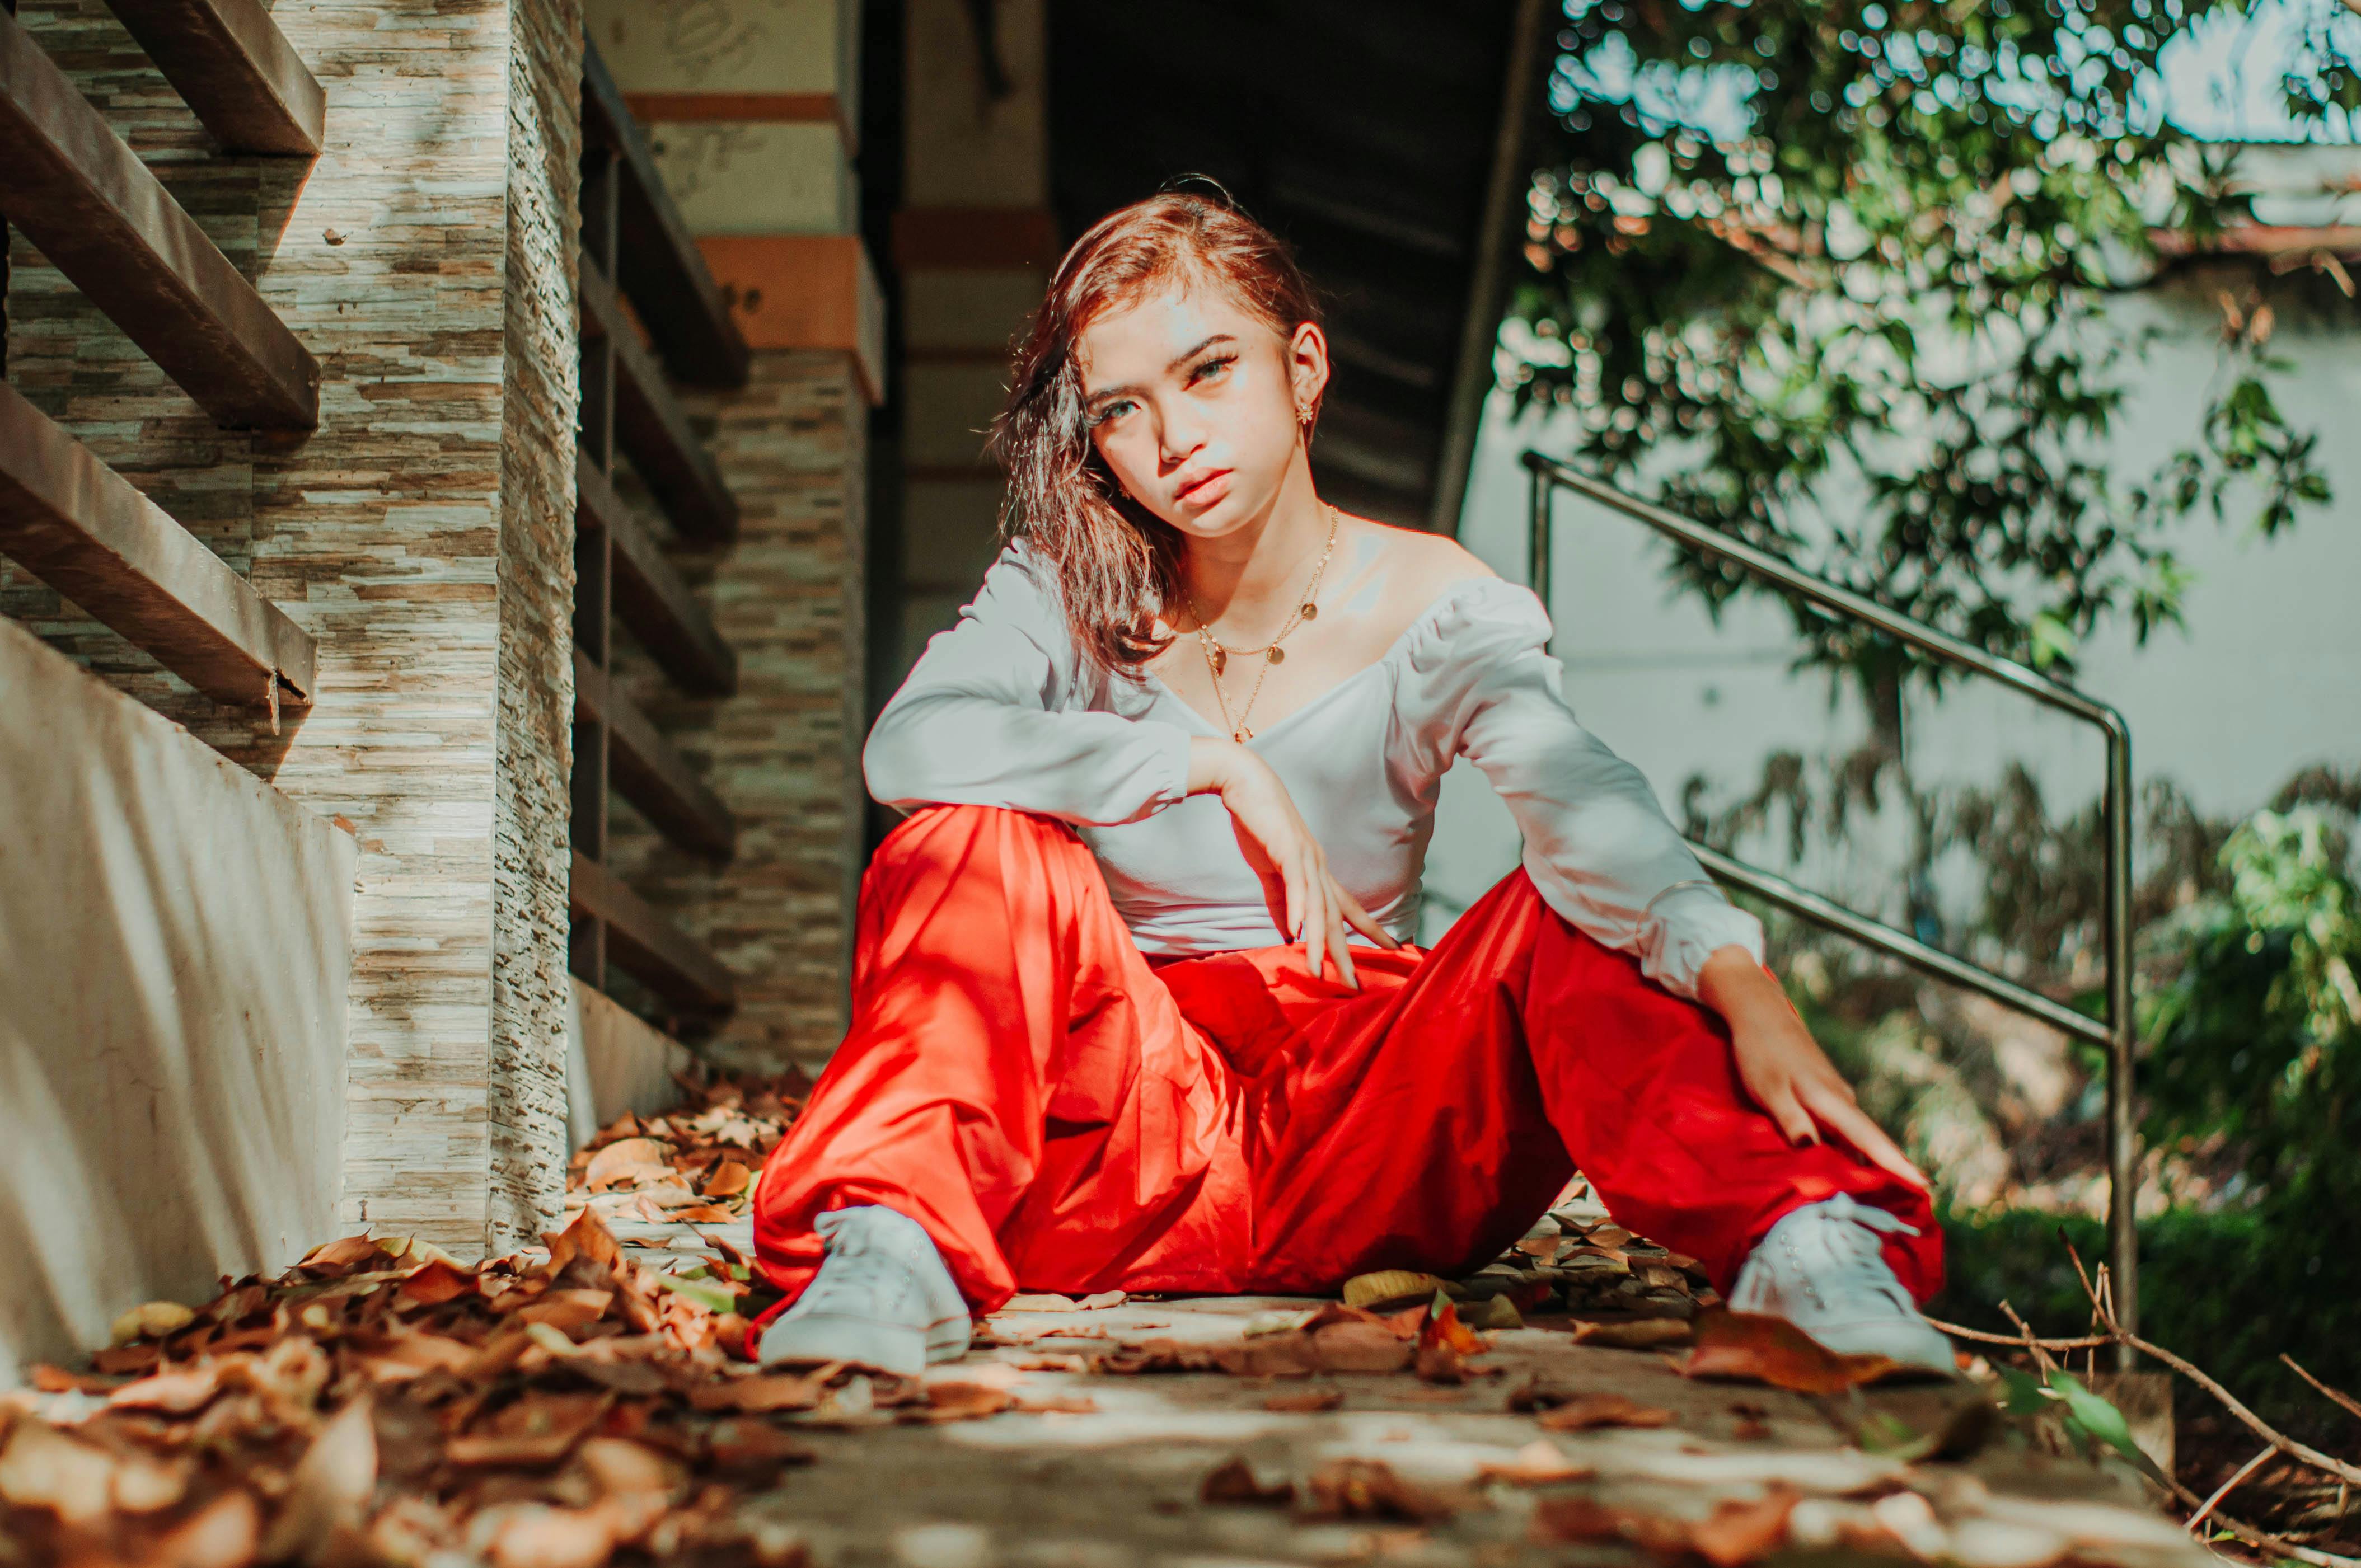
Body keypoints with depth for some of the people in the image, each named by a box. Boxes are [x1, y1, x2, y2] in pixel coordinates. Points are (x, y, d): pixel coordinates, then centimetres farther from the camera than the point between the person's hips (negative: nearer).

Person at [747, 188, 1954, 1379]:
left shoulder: (1435, 611, -6)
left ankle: (1805, 1239, -47)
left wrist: (1748, 994, -44)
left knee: (1573, 914, -26)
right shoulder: (1067, 594, -1)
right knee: (984, 850, -24)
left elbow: (1581, 801, -25)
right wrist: (1217, 763, -25)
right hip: (1131, 1128, 1)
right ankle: (890, 1244, -41)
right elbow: (911, 745, -22)